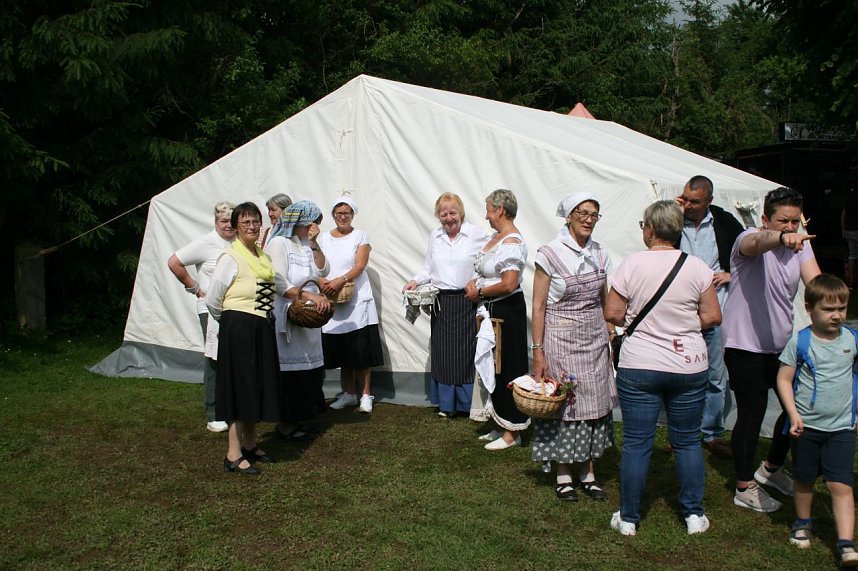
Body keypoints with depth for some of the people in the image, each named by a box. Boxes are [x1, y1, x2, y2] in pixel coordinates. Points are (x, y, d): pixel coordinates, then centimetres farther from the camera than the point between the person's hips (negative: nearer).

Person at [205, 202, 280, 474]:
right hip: (239, 329, -7)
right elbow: (212, 300, -9)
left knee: (258, 386, 14)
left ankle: (249, 445, 28)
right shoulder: (231, 258, -11)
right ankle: (233, 455, 4)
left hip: (262, 329, 7)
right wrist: (232, 321, 4)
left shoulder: (264, 256, 11)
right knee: (241, 387, -4)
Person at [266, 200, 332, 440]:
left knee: (309, 368, 9)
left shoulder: (306, 244, 13)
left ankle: (296, 418, 21)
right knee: (289, 370, -2)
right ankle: (285, 422, 9)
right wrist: (312, 296, -24)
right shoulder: (278, 243, -10)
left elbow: (323, 271, 5)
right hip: (286, 317, -7)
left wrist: (314, 243, -4)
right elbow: (280, 285, -17)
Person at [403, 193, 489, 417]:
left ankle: (470, 403, 12)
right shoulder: (434, 237, 12)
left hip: (468, 302, -4)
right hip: (442, 302, 4)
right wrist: (416, 281, 2)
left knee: (467, 352, -2)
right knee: (443, 352, 7)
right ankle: (447, 404, 19)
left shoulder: (477, 234, -4)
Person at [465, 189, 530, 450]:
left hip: (507, 311, -10)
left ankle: (512, 432, 11)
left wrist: (480, 292, -13)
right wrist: (475, 283, 3)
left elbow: (509, 284, -26)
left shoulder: (512, 243, -19)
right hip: (491, 310, 10)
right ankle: (501, 425, 27)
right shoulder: (496, 237, 11)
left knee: (506, 367, -1)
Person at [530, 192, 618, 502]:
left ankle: (587, 471, 22)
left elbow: (604, 301, 14)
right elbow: (538, 306, -9)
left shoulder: (599, 254, 5)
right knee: (562, 403, 2)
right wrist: (538, 352, -12)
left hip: (595, 337, 5)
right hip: (561, 337, -5)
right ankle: (563, 474, 17)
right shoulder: (550, 253, -11)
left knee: (594, 403, 8)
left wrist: (610, 338, 9)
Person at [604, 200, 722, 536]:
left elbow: (612, 313, -7)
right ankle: (694, 514, 23)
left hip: (639, 368, -2)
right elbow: (712, 316, -1)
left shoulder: (633, 264, -9)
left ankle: (628, 518, 16)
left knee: (636, 443, 6)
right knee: (687, 441, 16)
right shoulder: (696, 267, -4)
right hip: (689, 367, 2)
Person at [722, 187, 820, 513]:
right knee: (752, 415, -1)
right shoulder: (750, 239, -15)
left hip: (783, 344, 7)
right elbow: (757, 243, -42)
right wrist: (782, 238, -64)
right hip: (746, 345, -7)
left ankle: (771, 468, 38)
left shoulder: (801, 244, 2)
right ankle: (745, 488, 16)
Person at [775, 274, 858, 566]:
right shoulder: (799, 342, -9)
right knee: (804, 480, 15)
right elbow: (784, 380, -7)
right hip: (806, 426, -1)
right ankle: (802, 523, 38)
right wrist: (793, 415, -15)